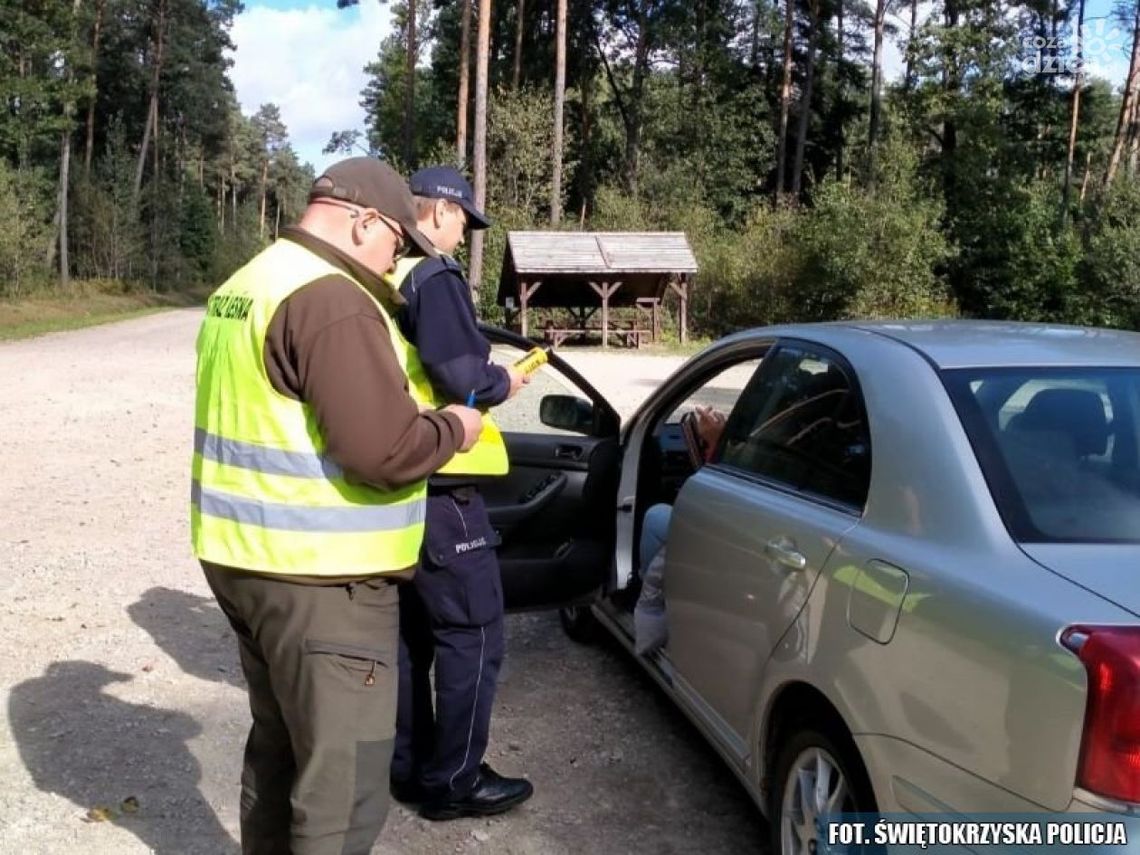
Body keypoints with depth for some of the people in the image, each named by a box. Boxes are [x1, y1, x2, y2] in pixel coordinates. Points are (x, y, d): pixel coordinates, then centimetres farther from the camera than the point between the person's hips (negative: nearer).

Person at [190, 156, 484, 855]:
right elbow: (386, 451, -26)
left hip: (244, 558, 10)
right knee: (343, 783, 1)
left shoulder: (247, 284, 13)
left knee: (280, 745, 24)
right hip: (318, 577, -10)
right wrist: (455, 427, -7)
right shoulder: (332, 300, -20)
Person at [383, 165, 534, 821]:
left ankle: (409, 765, 28)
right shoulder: (433, 276, -14)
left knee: (410, 629, 18)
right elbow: (459, 376, -24)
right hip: (435, 482, -9)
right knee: (473, 630, 2)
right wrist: (503, 382, -4)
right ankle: (454, 780, 9)